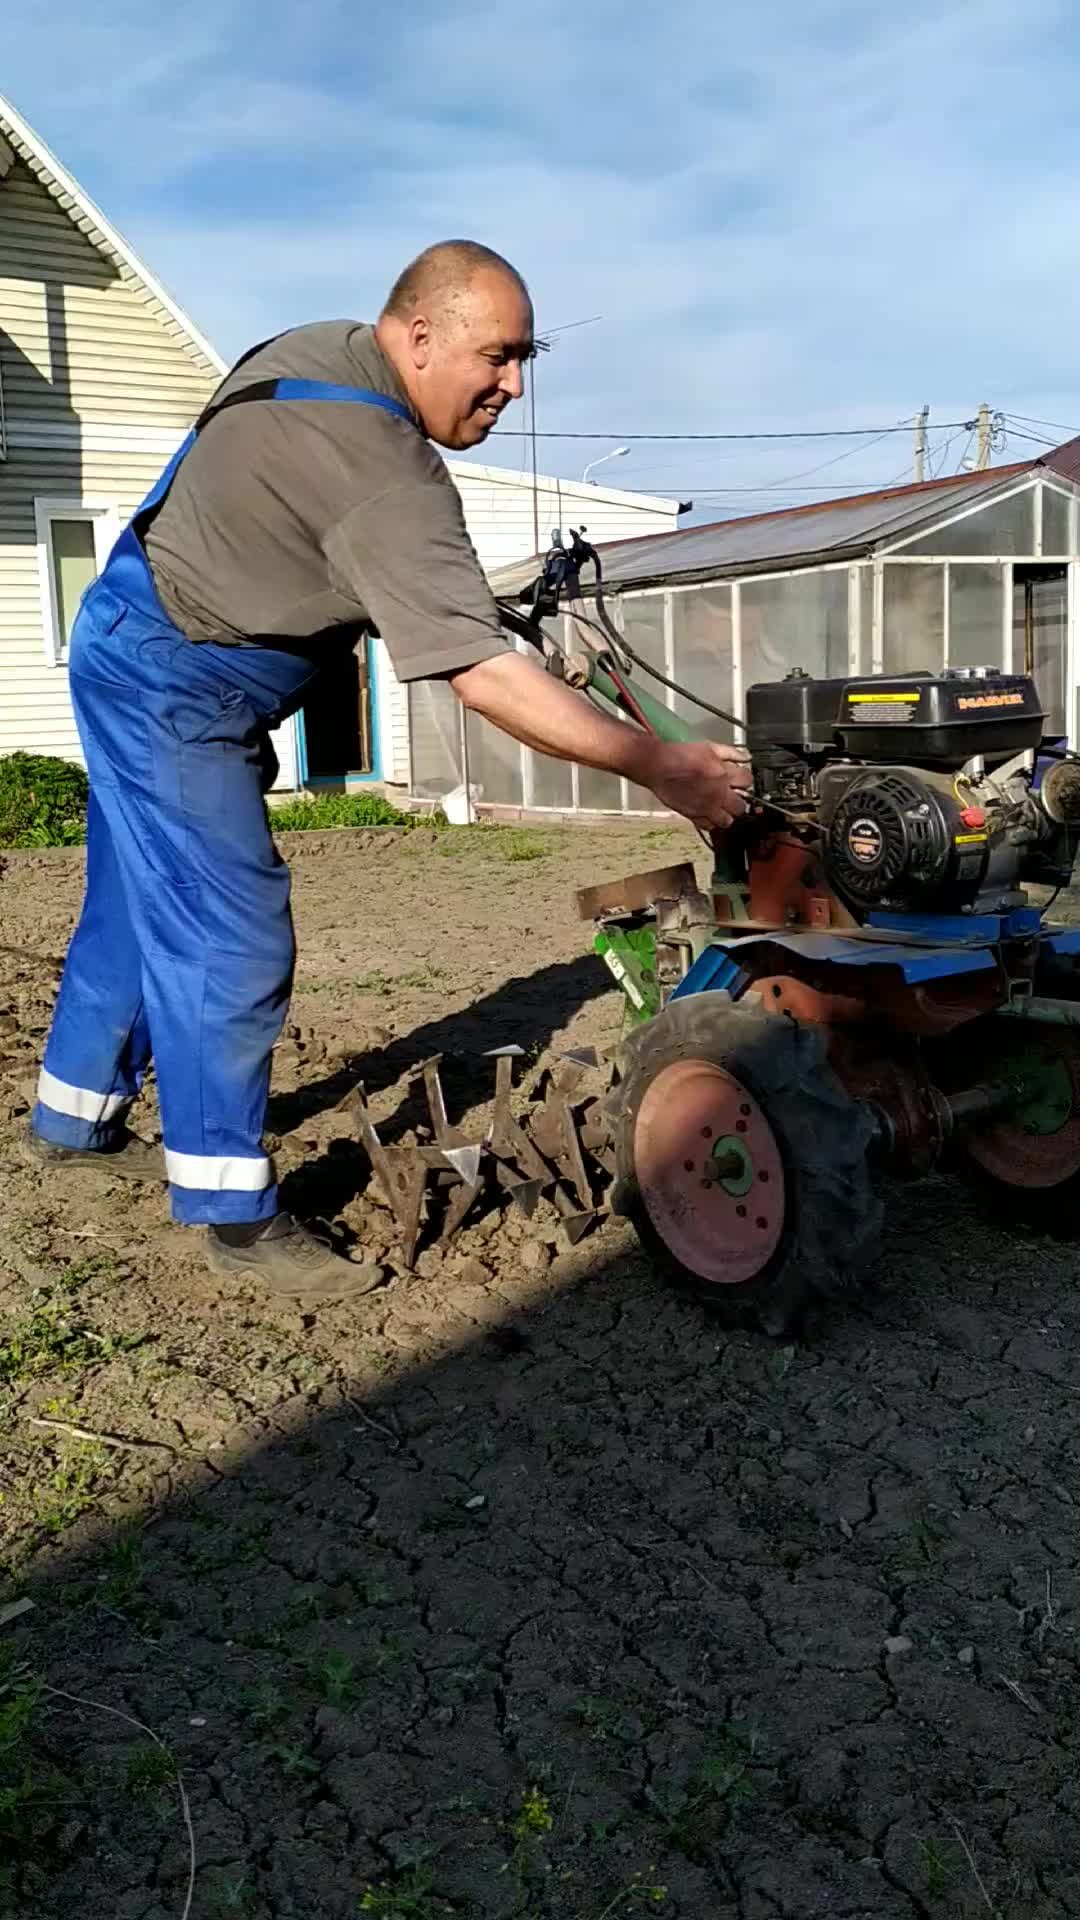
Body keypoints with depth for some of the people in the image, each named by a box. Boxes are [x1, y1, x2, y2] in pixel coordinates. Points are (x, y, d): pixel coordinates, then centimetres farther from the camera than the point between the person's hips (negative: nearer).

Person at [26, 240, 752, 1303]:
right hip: (170, 689, -10)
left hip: (136, 658, 10)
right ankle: (234, 1213, 0)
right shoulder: (384, 476, -29)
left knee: (138, 906, 18)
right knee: (231, 940, -9)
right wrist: (665, 768, -30)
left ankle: (72, 1119, 34)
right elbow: (485, 678, -33)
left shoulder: (320, 350, 2)